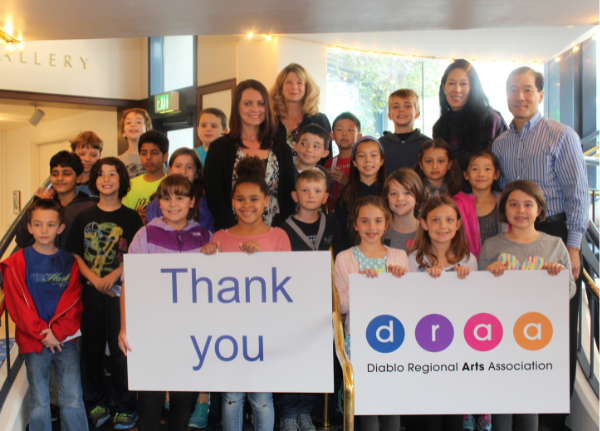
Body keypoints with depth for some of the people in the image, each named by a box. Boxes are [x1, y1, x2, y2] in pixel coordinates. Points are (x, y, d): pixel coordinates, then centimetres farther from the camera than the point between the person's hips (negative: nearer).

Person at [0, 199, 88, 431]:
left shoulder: (69, 262, 4)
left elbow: (74, 303, 1)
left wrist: (56, 332, -11)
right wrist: (42, 333, -11)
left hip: (65, 339, 1)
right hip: (33, 341, -1)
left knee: (73, 399, -1)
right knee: (39, 403, 4)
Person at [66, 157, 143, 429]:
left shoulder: (131, 218, 2)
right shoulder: (84, 217, 8)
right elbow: (75, 254, 5)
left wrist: (115, 274, -15)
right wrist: (94, 279, -9)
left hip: (120, 292, -2)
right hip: (90, 292, 2)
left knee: (121, 350, 0)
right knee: (91, 349, 9)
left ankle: (125, 408, 13)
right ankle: (95, 404, 24)